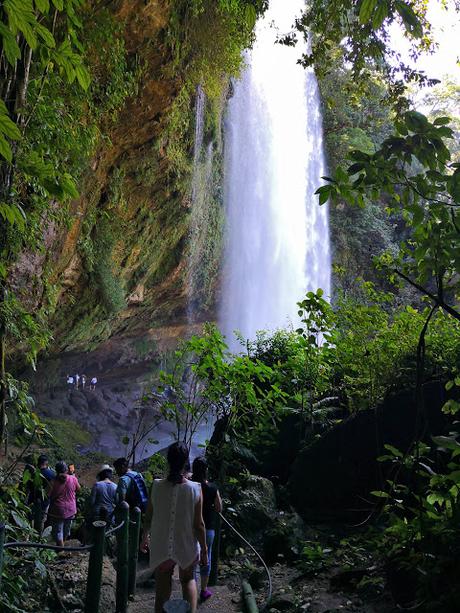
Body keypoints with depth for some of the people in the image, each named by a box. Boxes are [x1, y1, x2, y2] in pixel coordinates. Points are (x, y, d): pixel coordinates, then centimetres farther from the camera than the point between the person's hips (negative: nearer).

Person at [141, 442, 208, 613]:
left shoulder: (157, 486, -13)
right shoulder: (195, 489, -17)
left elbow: (148, 517, -1)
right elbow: (199, 525, -11)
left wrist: (144, 537, 17)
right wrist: (204, 550, 2)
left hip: (160, 548, 1)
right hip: (187, 548, 0)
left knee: (162, 591, 17)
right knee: (188, 579, 26)